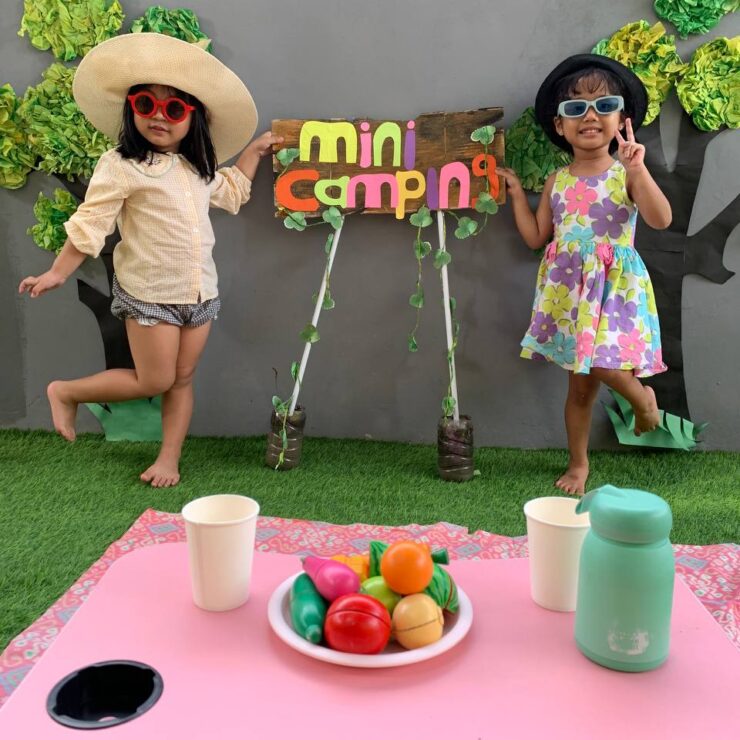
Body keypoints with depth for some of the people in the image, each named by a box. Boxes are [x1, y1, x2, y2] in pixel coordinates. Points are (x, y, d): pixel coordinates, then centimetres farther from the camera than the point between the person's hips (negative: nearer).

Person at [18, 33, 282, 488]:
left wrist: (255, 150, 25)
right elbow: (89, 225, -9)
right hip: (149, 294, -6)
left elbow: (231, 192, 29)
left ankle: (170, 457, 20)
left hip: (200, 292, 6)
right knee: (154, 382, 0)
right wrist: (58, 273, -10)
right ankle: (65, 392, 20)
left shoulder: (198, 168, 9)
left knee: (183, 380, 9)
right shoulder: (120, 166, -10)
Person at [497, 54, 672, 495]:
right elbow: (536, 237, 10)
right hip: (569, 289, 4)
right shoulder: (557, 181, 6)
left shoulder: (625, 175, -7)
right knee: (580, 384, 10)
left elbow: (661, 219, -22)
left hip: (614, 287, -3)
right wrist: (517, 192, 10)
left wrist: (638, 169, -29)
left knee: (604, 365, -18)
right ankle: (579, 462, 27)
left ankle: (643, 396, 19)